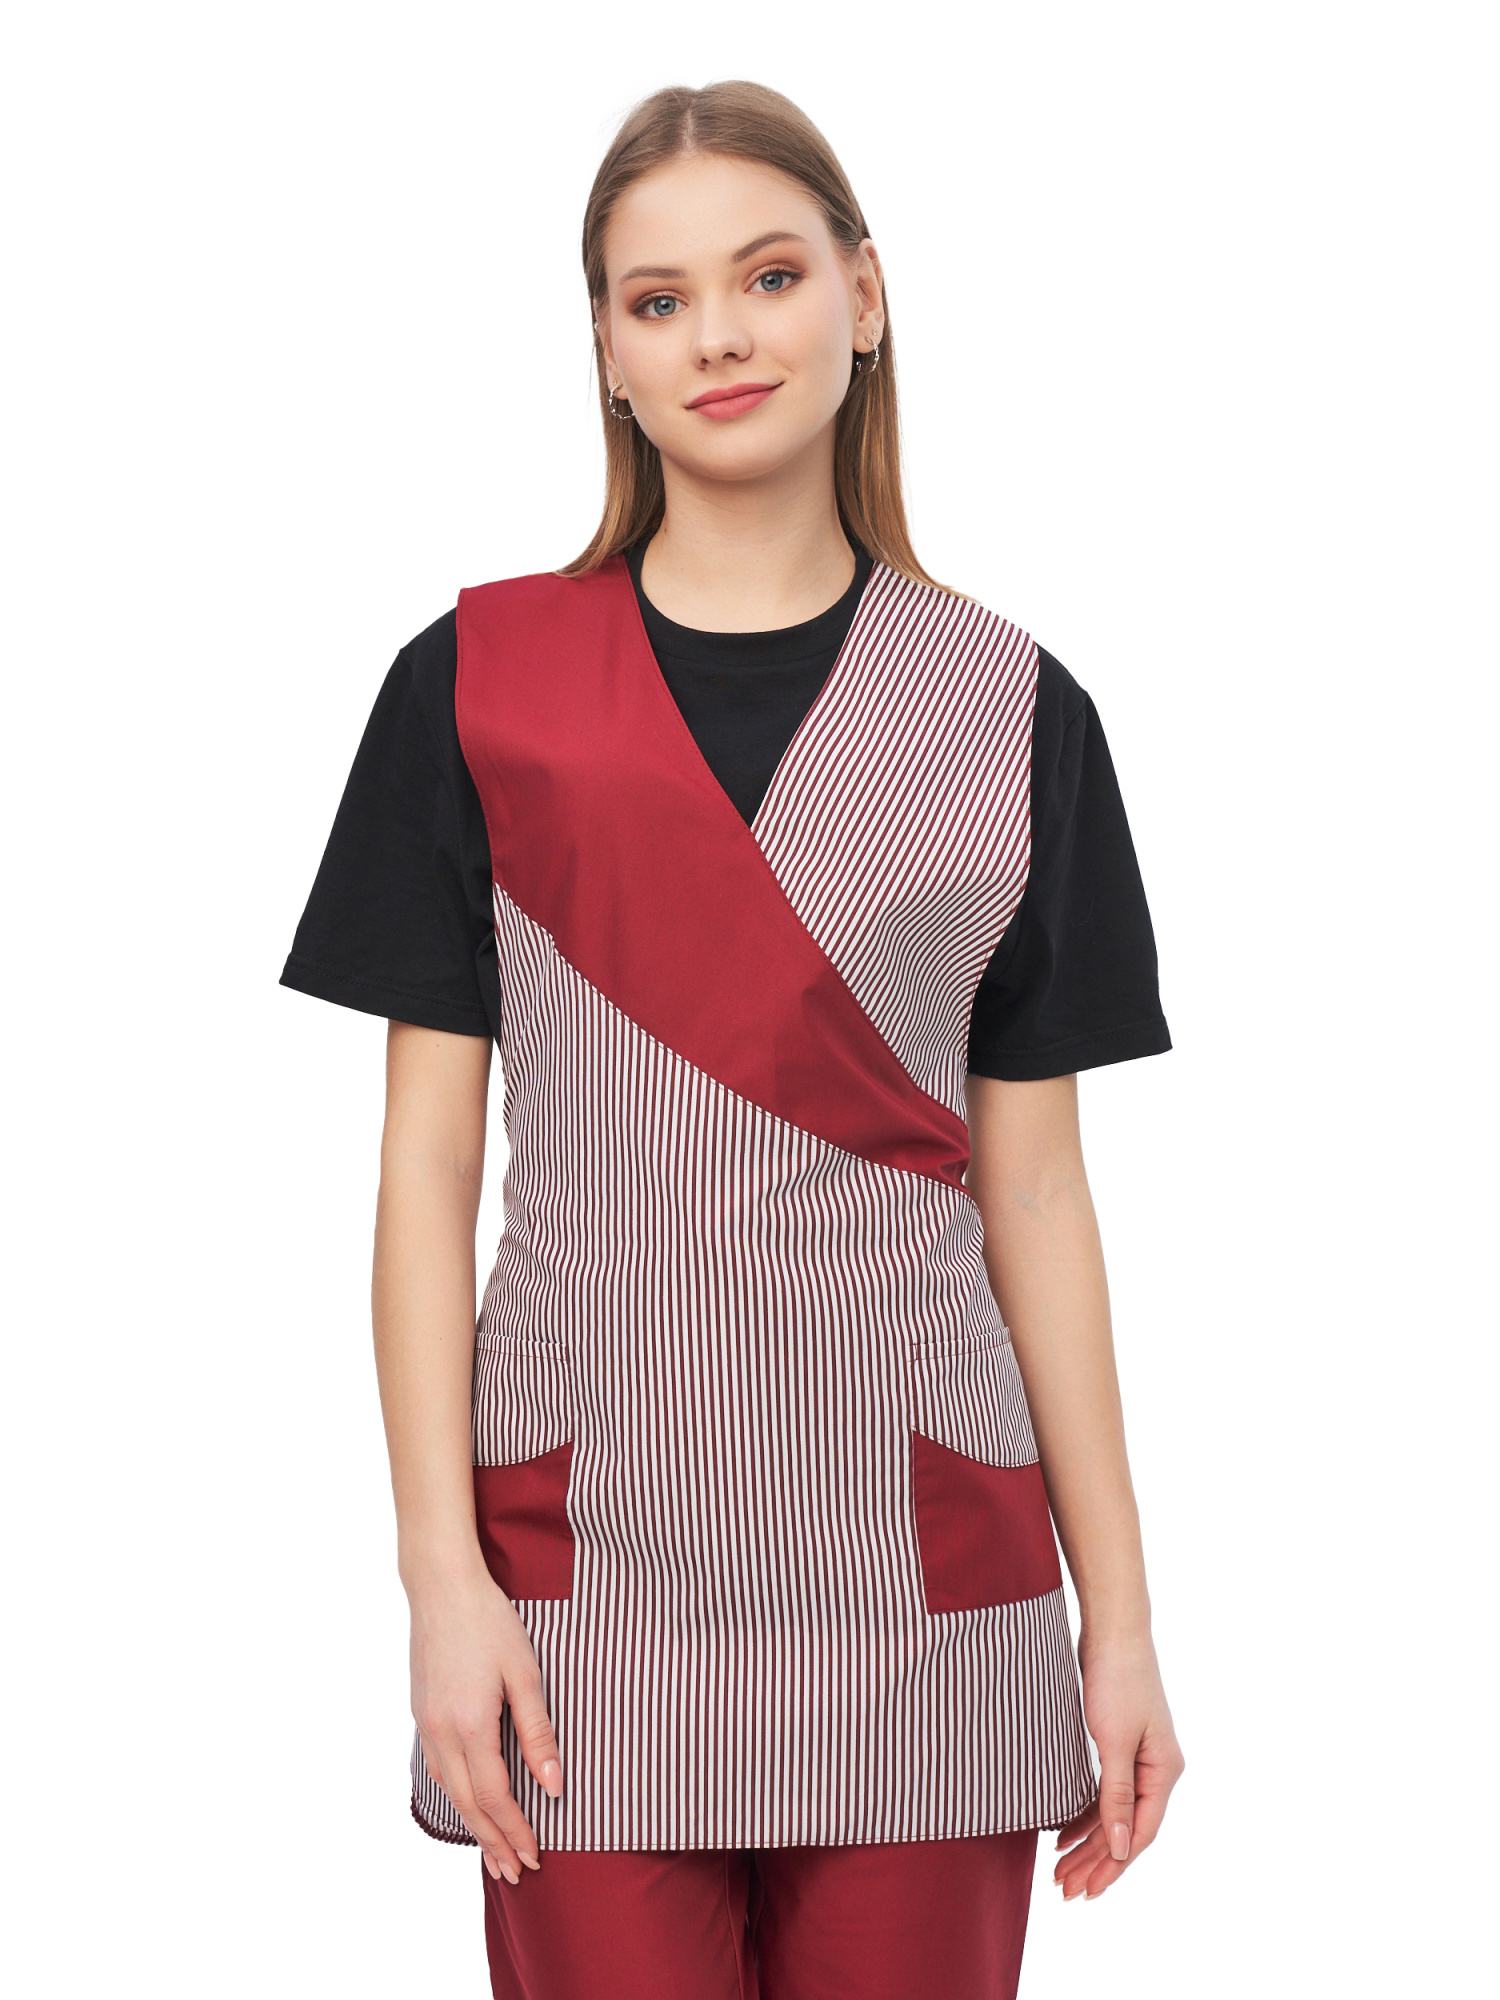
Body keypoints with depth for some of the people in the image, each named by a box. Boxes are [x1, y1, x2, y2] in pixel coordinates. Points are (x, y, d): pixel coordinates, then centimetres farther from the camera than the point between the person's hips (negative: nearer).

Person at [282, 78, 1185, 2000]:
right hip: (591, 1561, -1)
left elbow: (1036, 1194, 7)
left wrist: (1120, 1608, 4)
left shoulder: (1009, 709, 6)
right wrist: (442, 1572, -6)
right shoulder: (476, 685, 2)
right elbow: (427, 1164, 1)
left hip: (920, 1566, 1)